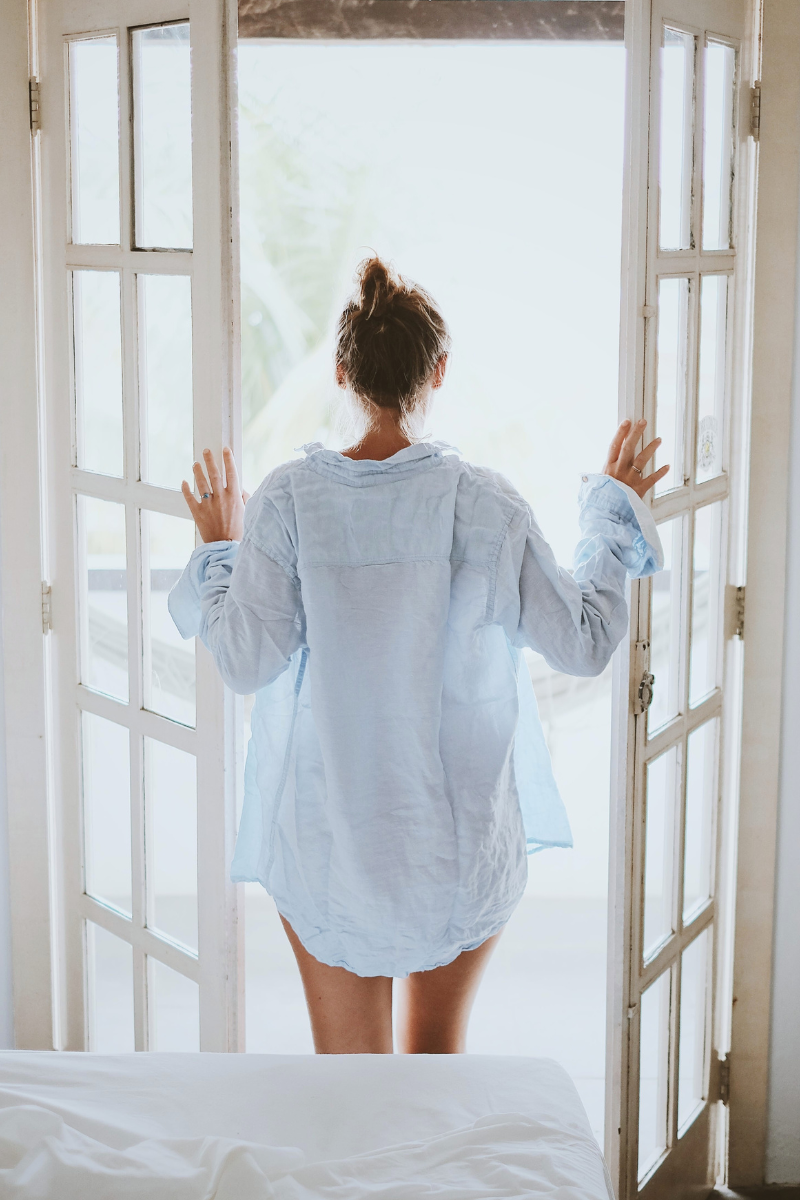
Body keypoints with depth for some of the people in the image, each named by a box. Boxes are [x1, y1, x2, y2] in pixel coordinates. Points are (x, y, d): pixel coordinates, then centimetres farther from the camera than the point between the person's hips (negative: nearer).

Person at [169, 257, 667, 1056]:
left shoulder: (287, 500, -11)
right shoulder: (482, 503, -12)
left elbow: (245, 662, -10)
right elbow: (583, 643, -6)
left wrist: (218, 552, 6)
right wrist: (614, 511, 7)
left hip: (326, 836, 0)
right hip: (458, 836, 0)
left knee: (346, 1061, 15)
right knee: (437, 1049, 20)